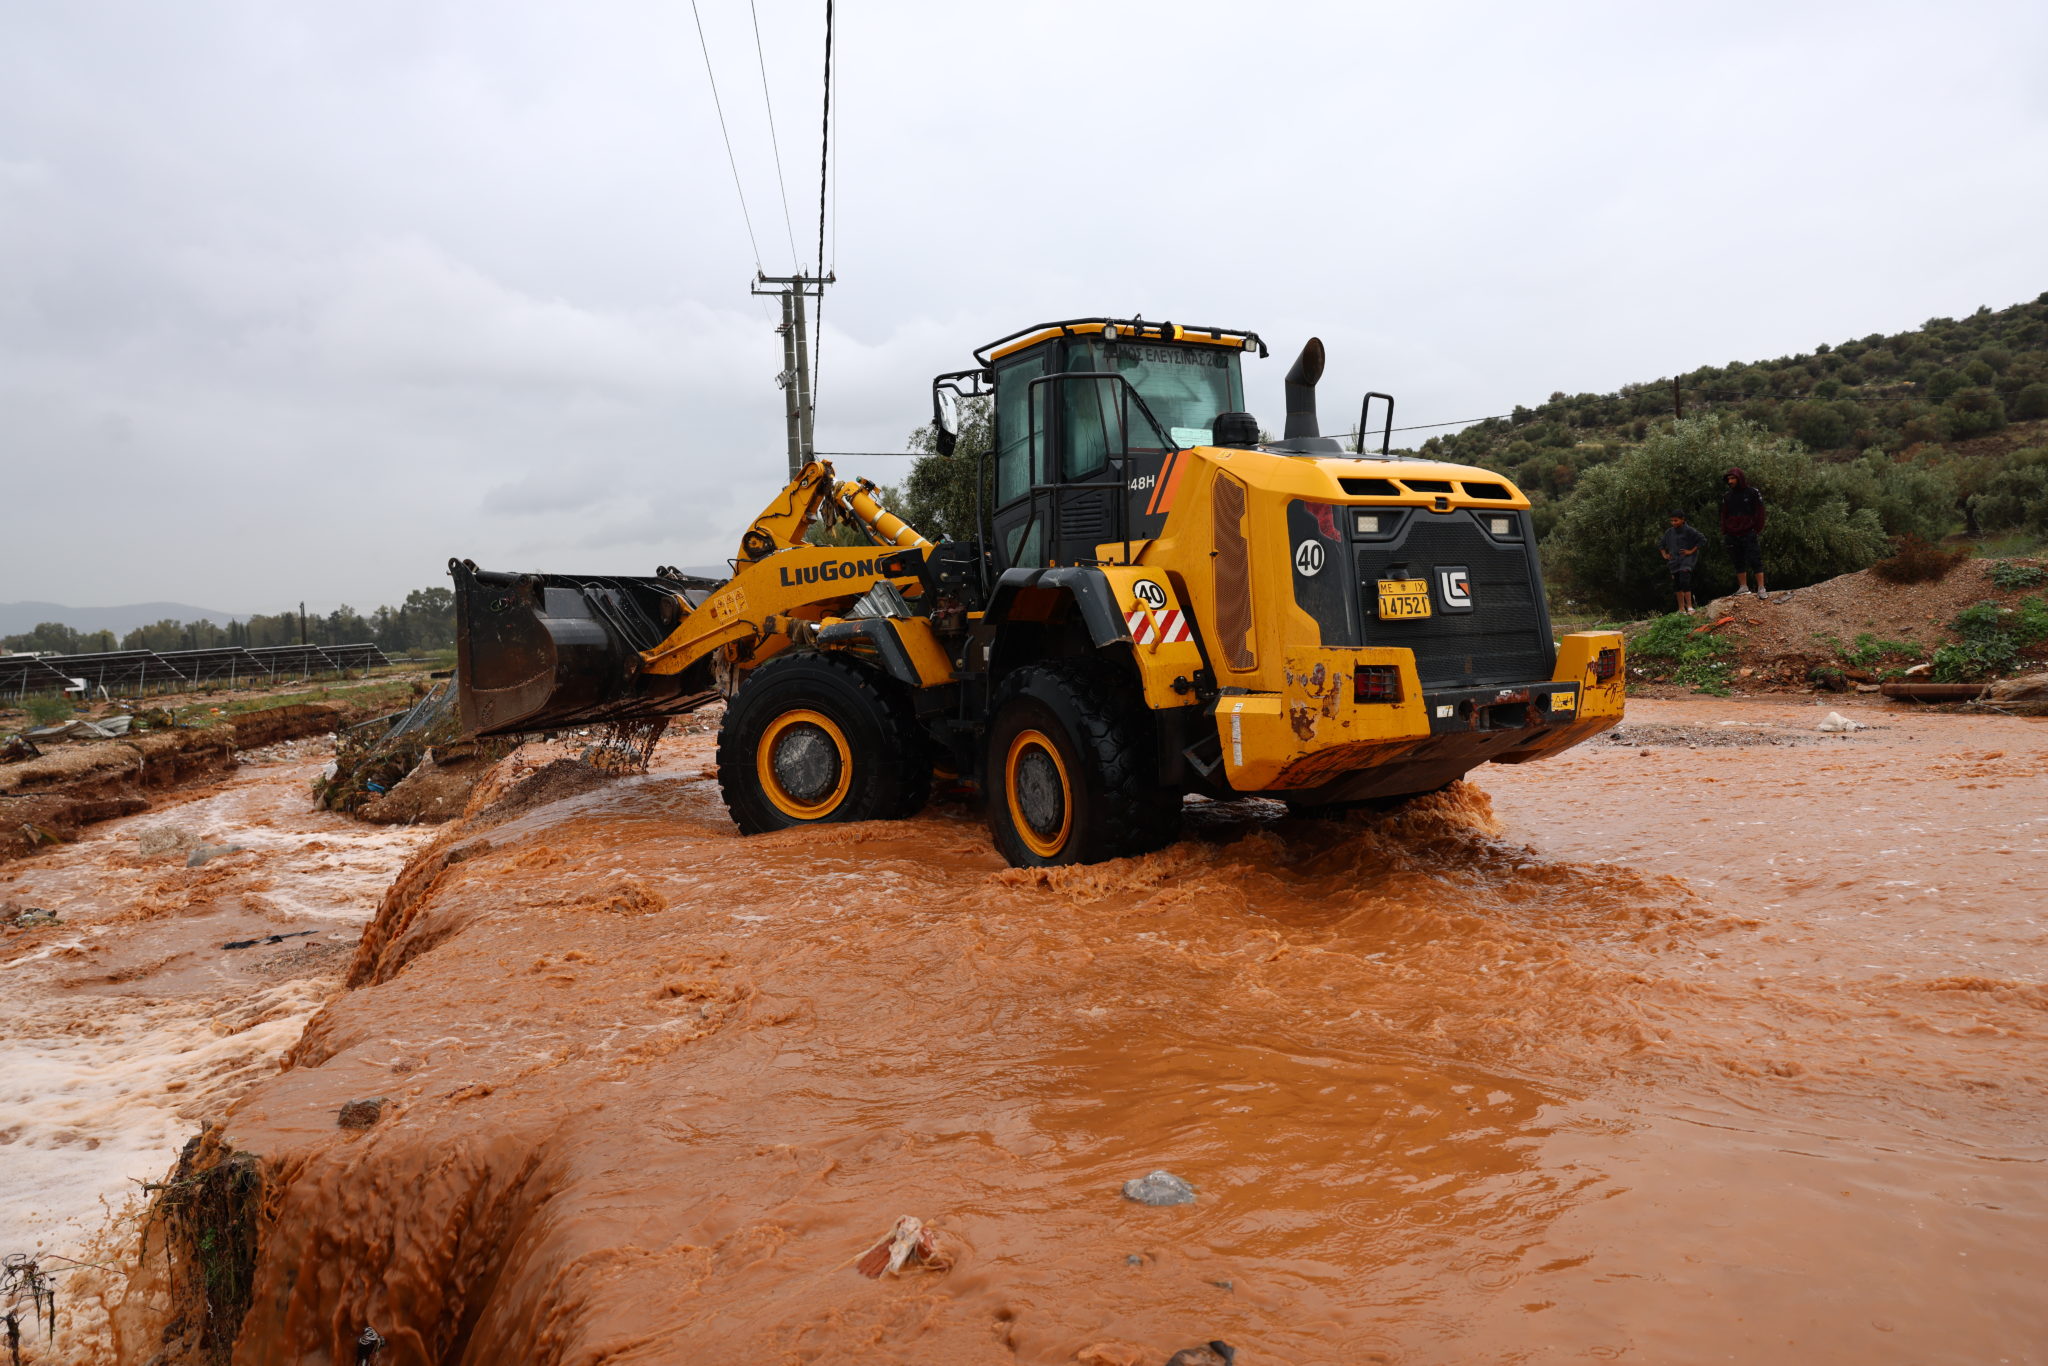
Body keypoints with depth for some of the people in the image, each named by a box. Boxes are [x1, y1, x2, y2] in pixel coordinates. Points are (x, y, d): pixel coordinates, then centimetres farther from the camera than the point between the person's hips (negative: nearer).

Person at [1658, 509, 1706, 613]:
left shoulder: (1689, 530, -8)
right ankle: (1681, 608, 12)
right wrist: (1664, 554, 11)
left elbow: (1702, 540, -9)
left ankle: (1689, 606, -21)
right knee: (1676, 584, 5)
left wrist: (1691, 551, -12)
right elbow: (1660, 544, 24)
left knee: (1684, 581, -20)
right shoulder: (1669, 532, 9)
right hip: (1674, 561, 6)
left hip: (1686, 559, -6)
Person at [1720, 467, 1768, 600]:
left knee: (1755, 561, -8)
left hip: (1749, 534, -5)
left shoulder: (1752, 493, -1)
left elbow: (1760, 513, -1)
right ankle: (1743, 587, 12)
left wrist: (1758, 530, -7)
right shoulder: (1727, 496, 12)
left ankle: (1761, 589, -9)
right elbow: (1724, 516, 16)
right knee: (1738, 562, 6)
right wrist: (1724, 533, 8)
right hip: (1733, 536, 5)